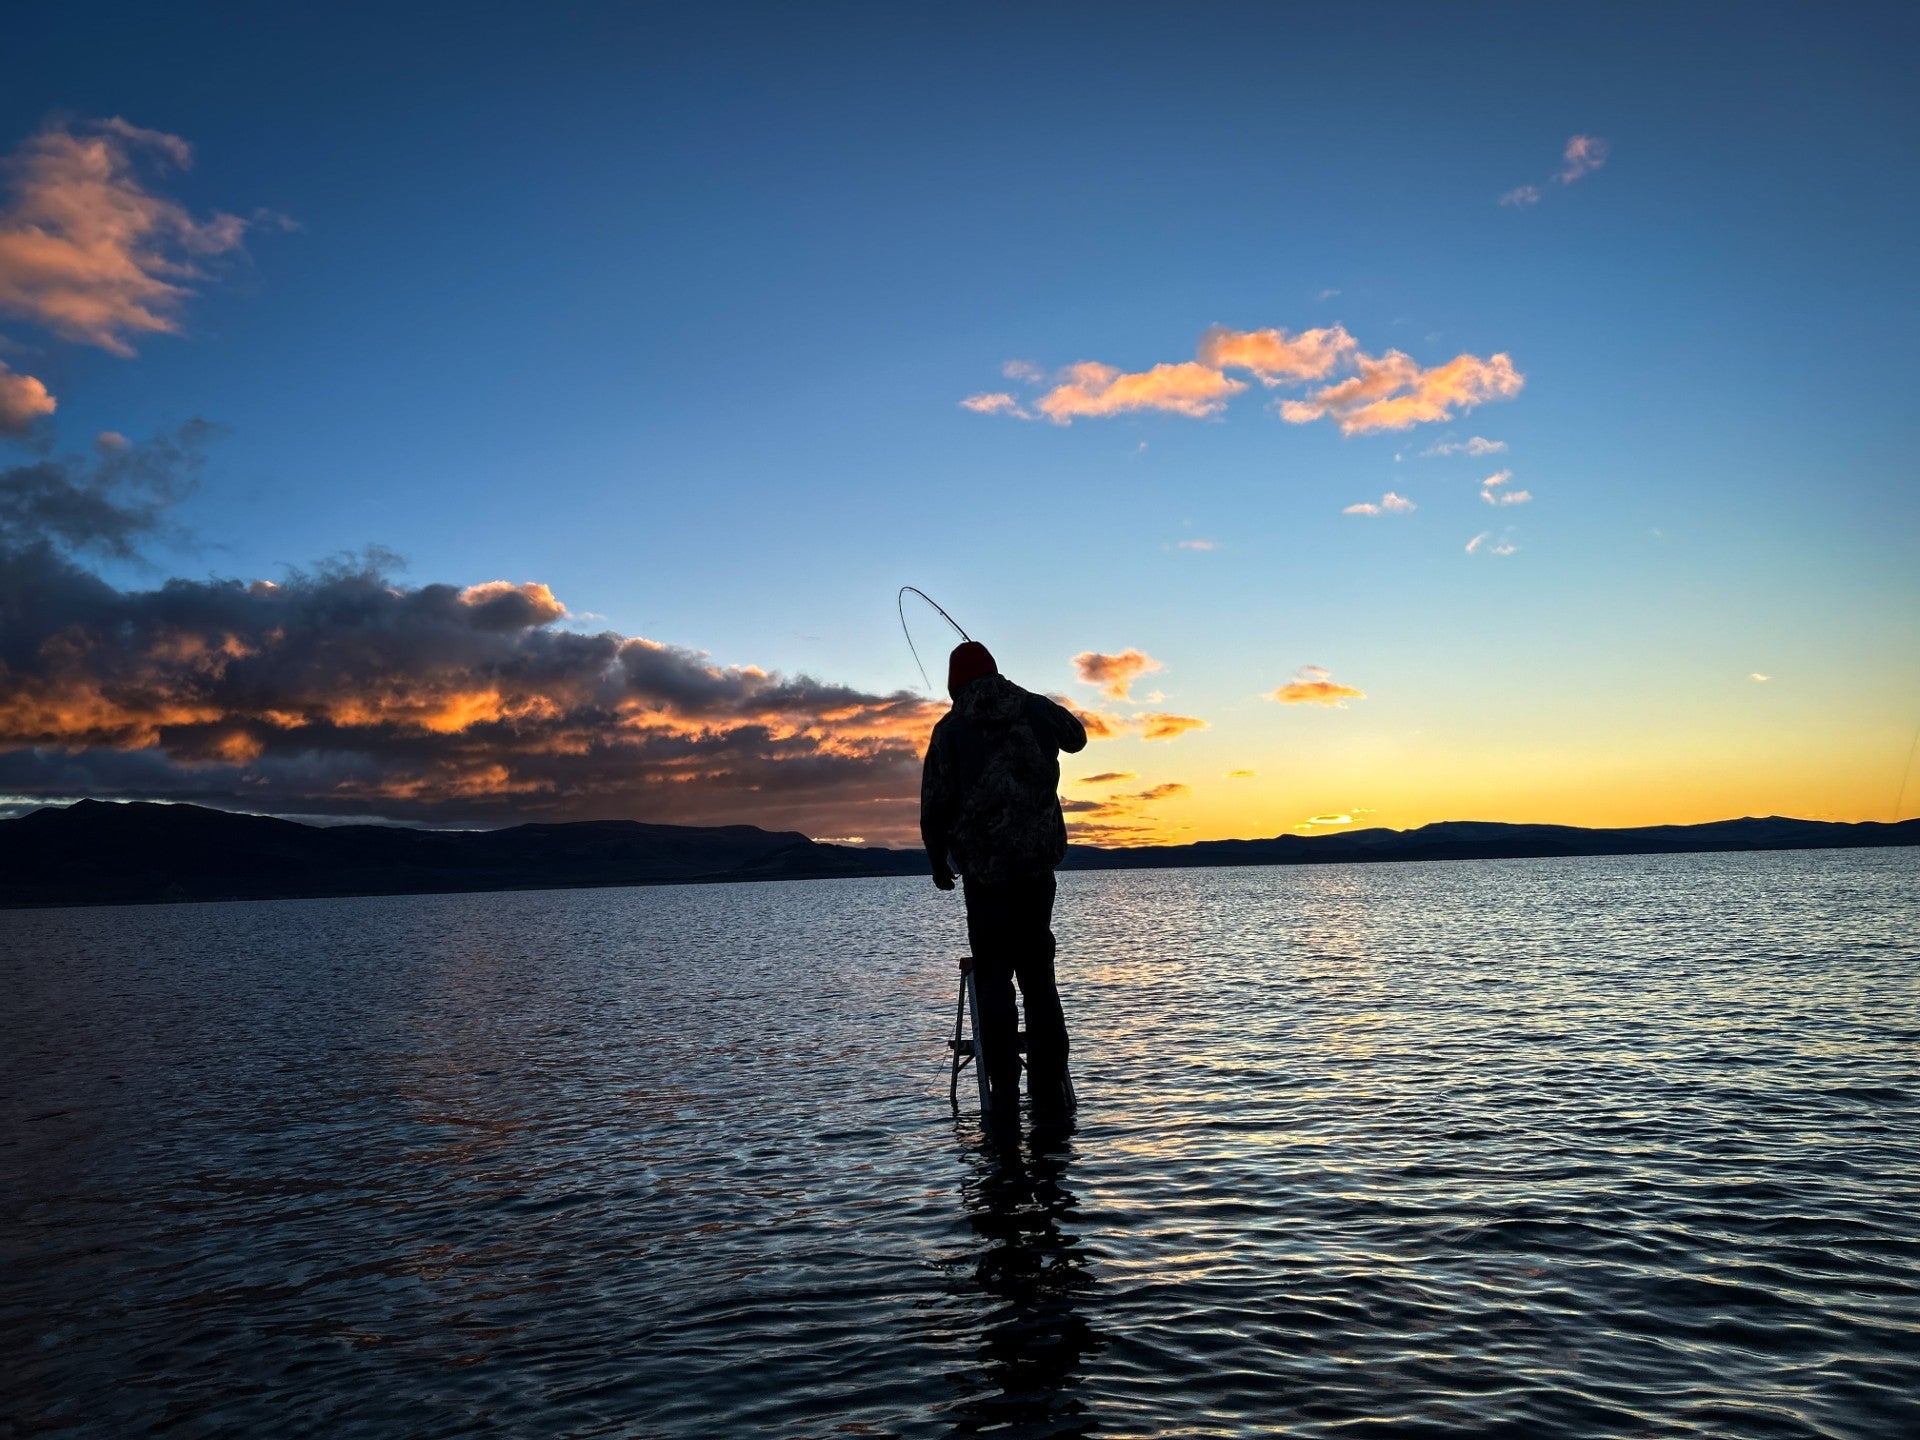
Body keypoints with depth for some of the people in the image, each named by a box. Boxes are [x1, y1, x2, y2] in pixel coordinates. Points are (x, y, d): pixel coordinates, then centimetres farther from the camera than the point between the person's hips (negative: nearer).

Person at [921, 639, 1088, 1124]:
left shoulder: (950, 729, -3)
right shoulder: (1036, 709, 5)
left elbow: (935, 805, -4)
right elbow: (1076, 736, 27)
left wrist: (938, 861, 11)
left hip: (984, 866, -3)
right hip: (1039, 862, 3)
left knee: (993, 978, 3)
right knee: (1038, 974, 10)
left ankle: (1004, 1094, -1)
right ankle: (1049, 1092, 9)